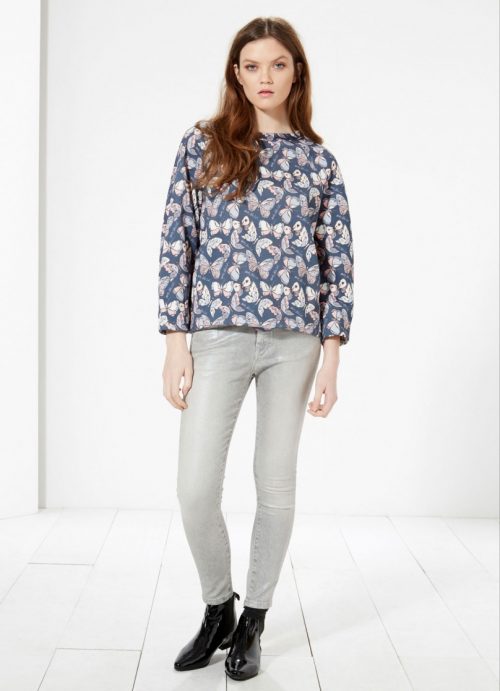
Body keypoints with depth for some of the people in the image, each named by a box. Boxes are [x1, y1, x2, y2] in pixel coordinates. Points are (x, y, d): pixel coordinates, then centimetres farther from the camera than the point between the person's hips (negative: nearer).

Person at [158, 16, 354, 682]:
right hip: (218, 335, 0)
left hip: (295, 339, 1)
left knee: (276, 484, 7)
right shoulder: (202, 143, 6)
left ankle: (254, 620, 26)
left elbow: (339, 260, 5)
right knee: (195, 489, -4)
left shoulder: (318, 159, 7)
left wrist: (331, 359, -2)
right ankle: (217, 609, 23)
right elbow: (177, 244, 3)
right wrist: (176, 343, -3)